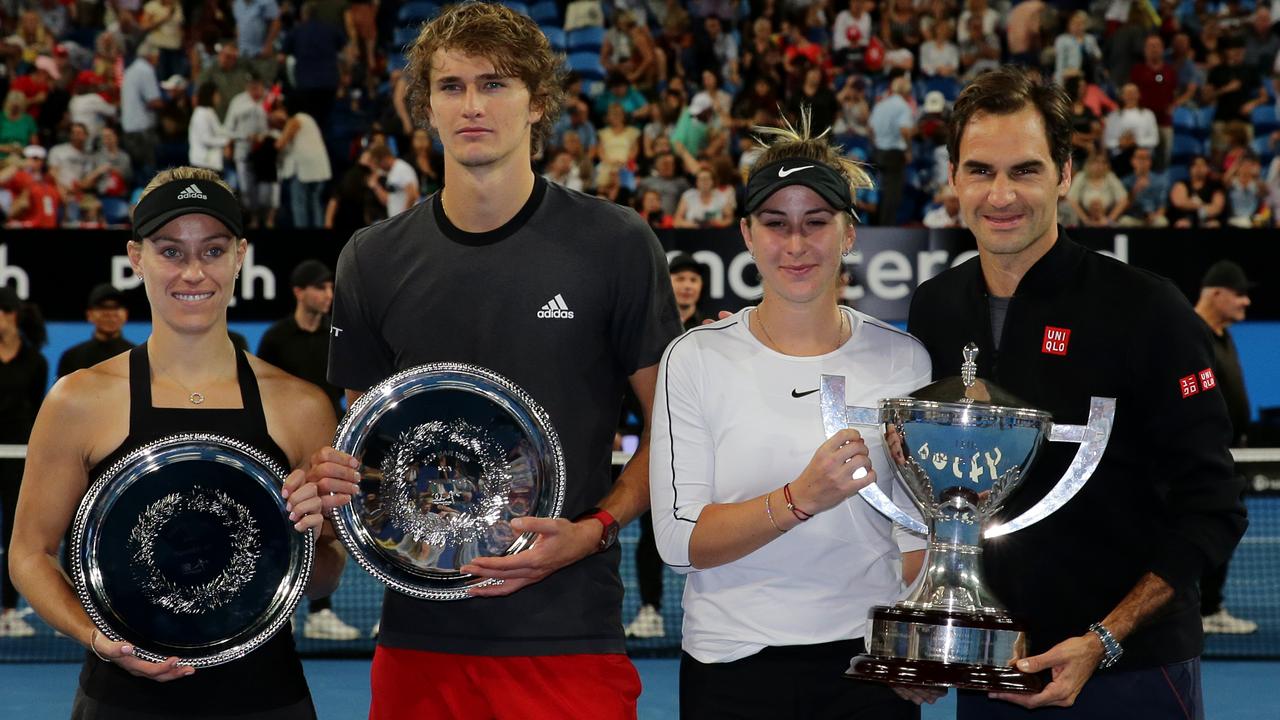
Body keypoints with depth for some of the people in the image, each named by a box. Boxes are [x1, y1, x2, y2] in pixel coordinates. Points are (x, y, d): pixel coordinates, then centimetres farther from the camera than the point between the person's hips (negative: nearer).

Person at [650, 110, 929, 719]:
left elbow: (919, 530, 4)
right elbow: (679, 540, -10)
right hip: (731, 668, -1)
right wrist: (800, 499, -23)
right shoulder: (696, 359, -4)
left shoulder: (901, 358, 2)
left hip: (869, 668, 1)